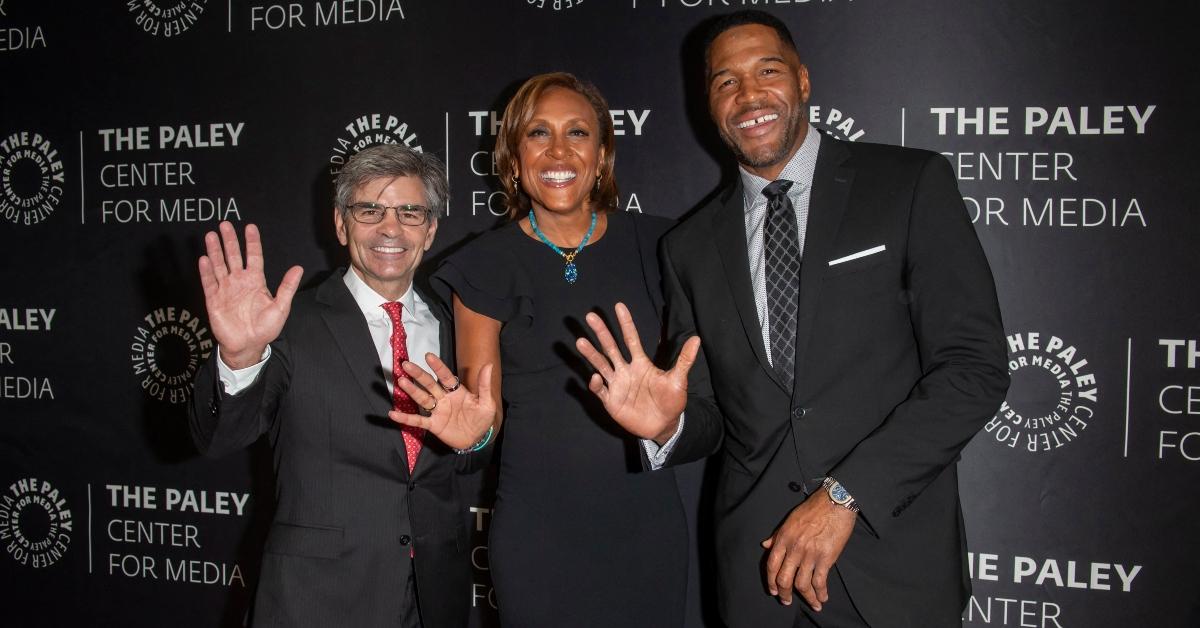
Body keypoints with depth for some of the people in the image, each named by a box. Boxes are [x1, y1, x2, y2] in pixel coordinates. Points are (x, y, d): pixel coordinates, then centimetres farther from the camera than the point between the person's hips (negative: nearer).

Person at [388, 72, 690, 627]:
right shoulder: (487, 263, -3)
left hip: (647, 519, 2)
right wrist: (472, 428, -20)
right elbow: (485, 410, 1)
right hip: (537, 525, -1)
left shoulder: (654, 245, 0)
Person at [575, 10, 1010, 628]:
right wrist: (668, 425, -13)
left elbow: (974, 365, -11)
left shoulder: (912, 184, -4)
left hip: (896, 561, -2)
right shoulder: (690, 247, 6)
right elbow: (710, 415, 10)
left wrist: (843, 494, -17)